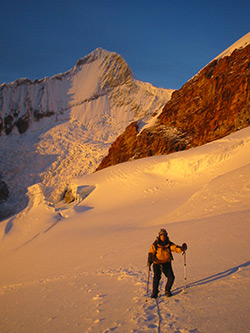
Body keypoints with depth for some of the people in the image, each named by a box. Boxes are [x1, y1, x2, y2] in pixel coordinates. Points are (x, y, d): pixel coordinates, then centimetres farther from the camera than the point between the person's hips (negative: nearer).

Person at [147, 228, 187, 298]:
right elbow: (151, 252, -6)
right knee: (156, 277, -15)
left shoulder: (169, 244, 0)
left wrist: (181, 248, -33)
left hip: (166, 263, 2)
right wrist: (149, 261, -17)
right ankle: (155, 292, 7)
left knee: (171, 277, -5)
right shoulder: (155, 244, -6)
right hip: (157, 264, -2)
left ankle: (167, 291, 21)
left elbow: (175, 248, -12)